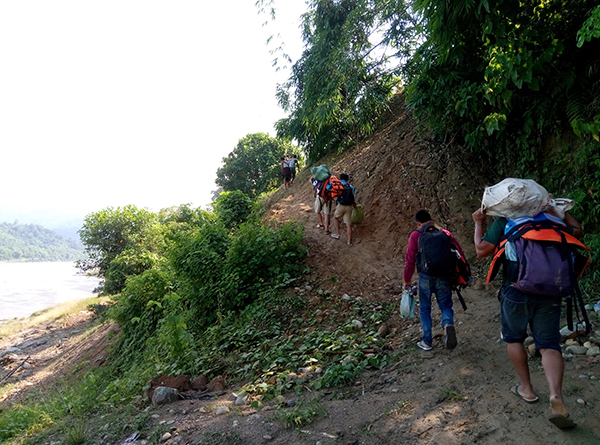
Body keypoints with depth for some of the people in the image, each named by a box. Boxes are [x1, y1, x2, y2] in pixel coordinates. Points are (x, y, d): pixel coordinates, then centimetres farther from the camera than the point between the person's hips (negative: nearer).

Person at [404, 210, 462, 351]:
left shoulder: (416, 235, -1)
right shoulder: (444, 233, 5)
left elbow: (410, 260, -3)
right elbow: (459, 253, 2)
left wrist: (407, 281, 7)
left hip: (426, 277, -1)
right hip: (444, 277, 2)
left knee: (424, 308, 14)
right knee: (446, 305, 15)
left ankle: (427, 341, 18)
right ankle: (448, 324, -16)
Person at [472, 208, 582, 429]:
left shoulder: (504, 221, -3)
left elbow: (482, 250, -7)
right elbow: (577, 231, 24)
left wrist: (478, 224, 5)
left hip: (516, 291, -3)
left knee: (513, 338, 18)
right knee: (549, 345, 5)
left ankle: (526, 389, 24)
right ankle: (556, 396, -14)